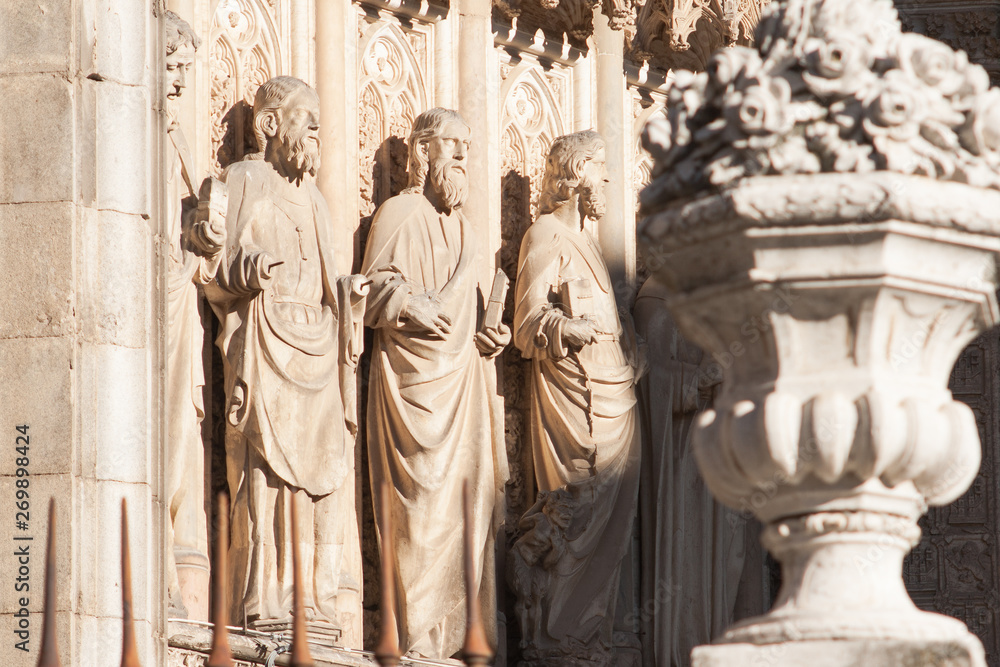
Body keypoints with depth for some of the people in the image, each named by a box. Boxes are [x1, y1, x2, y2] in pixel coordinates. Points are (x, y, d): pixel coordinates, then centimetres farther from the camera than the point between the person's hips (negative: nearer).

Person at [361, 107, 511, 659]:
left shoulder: (460, 225, 22)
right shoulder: (399, 213, -2)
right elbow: (376, 288, -10)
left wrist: (488, 335, 11)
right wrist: (409, 306, -29)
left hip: (463, 375, 8)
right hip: (415, 371, -8)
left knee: (471, 495, 3)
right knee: (425, 502, -12)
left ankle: (463, 629, 7)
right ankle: (419, 634, -11)